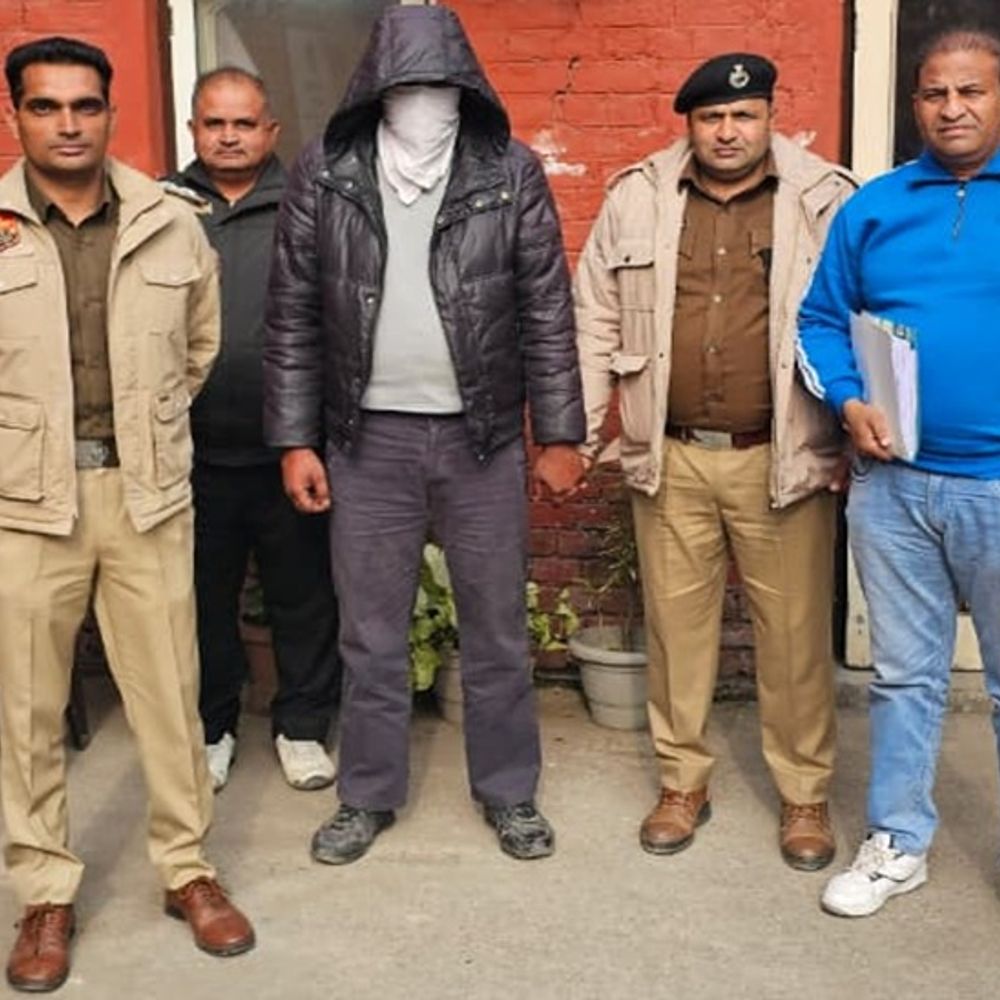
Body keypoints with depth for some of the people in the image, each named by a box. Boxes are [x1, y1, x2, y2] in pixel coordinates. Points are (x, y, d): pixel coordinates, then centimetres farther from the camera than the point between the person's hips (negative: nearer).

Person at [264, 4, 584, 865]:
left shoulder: (512, 174, -4)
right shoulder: (323, 175, -2)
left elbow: (548, 313, -1)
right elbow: (294, 318, 1)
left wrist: (559, 433, -3)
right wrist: (295, 439, -1)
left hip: (482, 437, 0)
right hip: (369, 439, 1)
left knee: (497, 629, 11)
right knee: (371, 634, 11)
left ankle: (508, 791, 28)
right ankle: (369, 794, 28)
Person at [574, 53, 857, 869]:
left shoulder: (826, 199, -2)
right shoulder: (637, 198, 4)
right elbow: (597, 320, 8)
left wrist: (857, 442, -1)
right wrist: (577, 431, 5)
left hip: (784, 460, -2)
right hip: (672, 459, 2)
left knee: (795, 633, 6)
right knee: (676, 623, 11)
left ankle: (805, 794, 22)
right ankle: (684, 781, 27)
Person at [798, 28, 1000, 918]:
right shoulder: (873, 206, 7)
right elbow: (822, 320, 11)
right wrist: (849, 403, -7)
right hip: (892, 481, 3)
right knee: (904, 673, 13)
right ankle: (898, 842, 27)